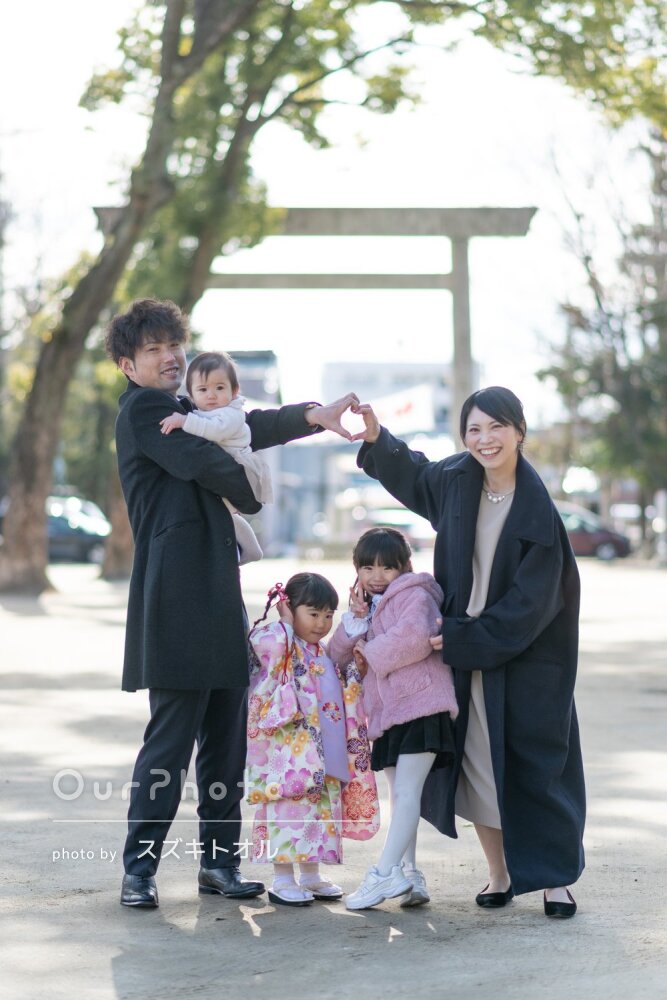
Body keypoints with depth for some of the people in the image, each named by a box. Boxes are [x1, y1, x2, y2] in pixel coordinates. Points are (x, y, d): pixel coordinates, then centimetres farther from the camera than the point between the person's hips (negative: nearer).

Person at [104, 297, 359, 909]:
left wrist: (315, 416, -5)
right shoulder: (142, 410, -5)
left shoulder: (182, 411, 24)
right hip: (177, 596, -9)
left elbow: (246, 429, 10)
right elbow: (210, 464, -15)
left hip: (216, 593, 9)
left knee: (226, 734, 9)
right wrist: (253, 496, 4)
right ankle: (139, 868, 1)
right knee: (172, 736, -7)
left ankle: (219, 860, 16)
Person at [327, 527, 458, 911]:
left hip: (421, 706, -9)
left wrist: (371, 652, -11)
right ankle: (409, 873, 16)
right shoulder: (368, 606, 20)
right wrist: (356, 620, -5)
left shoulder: (414, 595, -5)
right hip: (387, 713, 10)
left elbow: (415, 637, -25)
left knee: (407, 791, -14)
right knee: (399, 795, 11)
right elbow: (338, 654, 12)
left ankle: (385, 873, -20)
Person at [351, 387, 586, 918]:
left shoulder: (538, 510, -18)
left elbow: (529, 604, -17)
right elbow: (413, 475, 20)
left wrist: (463, 639, -15)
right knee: (476, 763, 7)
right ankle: (500, 874, 19)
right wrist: (377, 437, 3)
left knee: (535, 764, 0)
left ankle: (555, 879, 12)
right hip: (461, 646, 5)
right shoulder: (458, 480, -3)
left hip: (525, 655, -5)